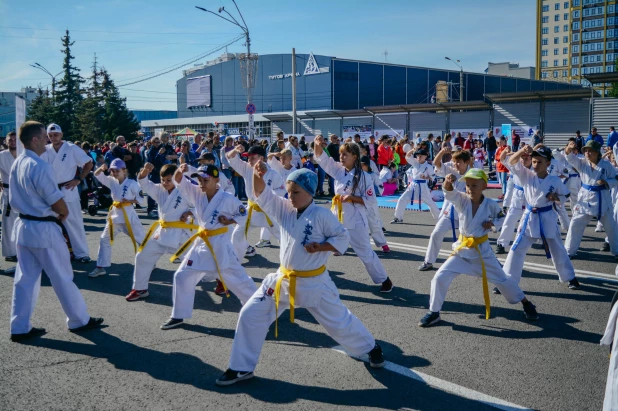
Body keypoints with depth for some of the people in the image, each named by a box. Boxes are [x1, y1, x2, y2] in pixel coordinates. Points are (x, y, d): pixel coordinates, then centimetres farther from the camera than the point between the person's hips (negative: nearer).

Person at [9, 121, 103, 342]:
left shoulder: (17, 164, 6)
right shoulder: (40, 166, -21)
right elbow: (58, 203, -18)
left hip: (22, 225, 8)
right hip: (43, 228, -8)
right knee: (62, 277, 5)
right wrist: (63, 214, 3)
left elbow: (15, 198, 14)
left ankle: (20, 328, 17)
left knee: (25, 278, 12)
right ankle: (79, 321, 19)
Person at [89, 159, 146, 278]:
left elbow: (142, 198, -9)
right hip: (115, 214, 5)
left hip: (128, 215, -5)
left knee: (141, 239, 4)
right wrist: (101, 168, -16)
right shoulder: (112, 181, 4)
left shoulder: (132, 183, -11)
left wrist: (129, 201, -21)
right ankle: (101, 267, 11)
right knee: (104, 240, 4)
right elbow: (97, 175, 4)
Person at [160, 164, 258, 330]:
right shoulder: (197, 194, -1)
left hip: (219, 244, -5)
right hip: (201, 243, 5)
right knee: (182, 276, 4)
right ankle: (178, 316, 16)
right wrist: (179, 171, -28)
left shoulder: (227, 199, -15)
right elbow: (179, 182, -7)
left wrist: (229, 221, -19)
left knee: (238, 278, 4)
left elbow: (243, 214, -3)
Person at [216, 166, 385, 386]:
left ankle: (371, 347, 39)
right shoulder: (285, 209, -1)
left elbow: (343, 237, -9)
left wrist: (320, 247, -23)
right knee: (250, 315, -2)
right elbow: (261, 195, -6)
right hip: (283, 279, 5)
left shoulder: (321, 215, -15)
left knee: (339, 321, 10)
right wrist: (258, 175, -25)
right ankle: (242, 367, 11)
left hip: (314, 283, -4)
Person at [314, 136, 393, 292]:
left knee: (365, 253, 5)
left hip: (355, 220, -5)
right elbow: (321, 158, -4)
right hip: (337, 217, 5)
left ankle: (384, 280, 21)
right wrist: (318, 144, -23)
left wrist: (351, 198, -22)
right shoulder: (338, 170, 0)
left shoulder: (362, 177, -13)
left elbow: (369, 199, -11)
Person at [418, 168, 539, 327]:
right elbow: (449, 193, -33)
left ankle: (526, 303, 37)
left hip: (482, 250, 0)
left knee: (502, 279, 12)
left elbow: (501, 216, 9)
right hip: (462, 249, 1)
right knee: (440, 277, -12)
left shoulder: (490, 204, -10)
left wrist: (493, 223, -12)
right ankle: (434, 312, 5)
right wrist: (448, 183, -56)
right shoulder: (462, 200, -12)